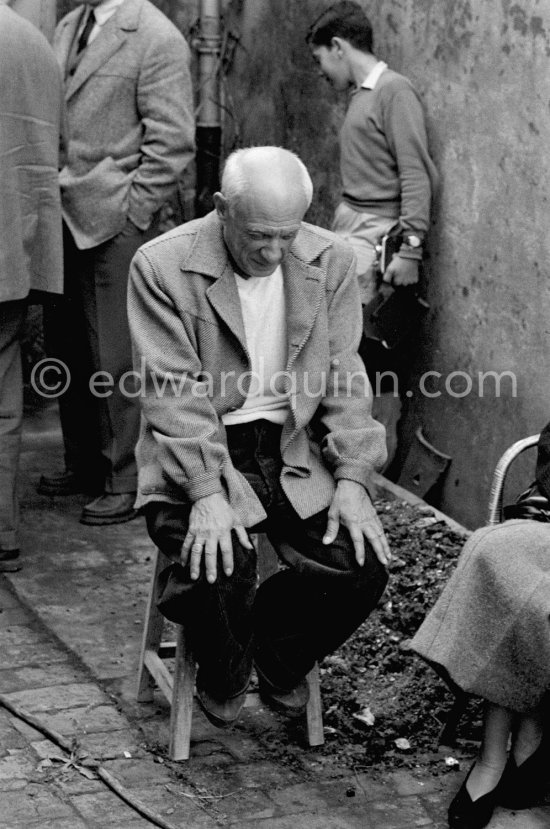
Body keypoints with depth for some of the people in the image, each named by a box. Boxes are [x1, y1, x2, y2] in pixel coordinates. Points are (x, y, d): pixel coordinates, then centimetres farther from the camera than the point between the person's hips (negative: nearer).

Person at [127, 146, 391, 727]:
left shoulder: (331, 261, 2)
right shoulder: (161, 266, -10)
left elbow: (342, 379, 4)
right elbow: (175, 393, -14)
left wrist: (350, 478, -8)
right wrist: (207, 494, -24)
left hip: (296, 450, 4)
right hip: (199, 455, -3)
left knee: (363, 568, -16)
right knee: (219, 570, -29)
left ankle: (279, 660, 17)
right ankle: (222, 678, 8)